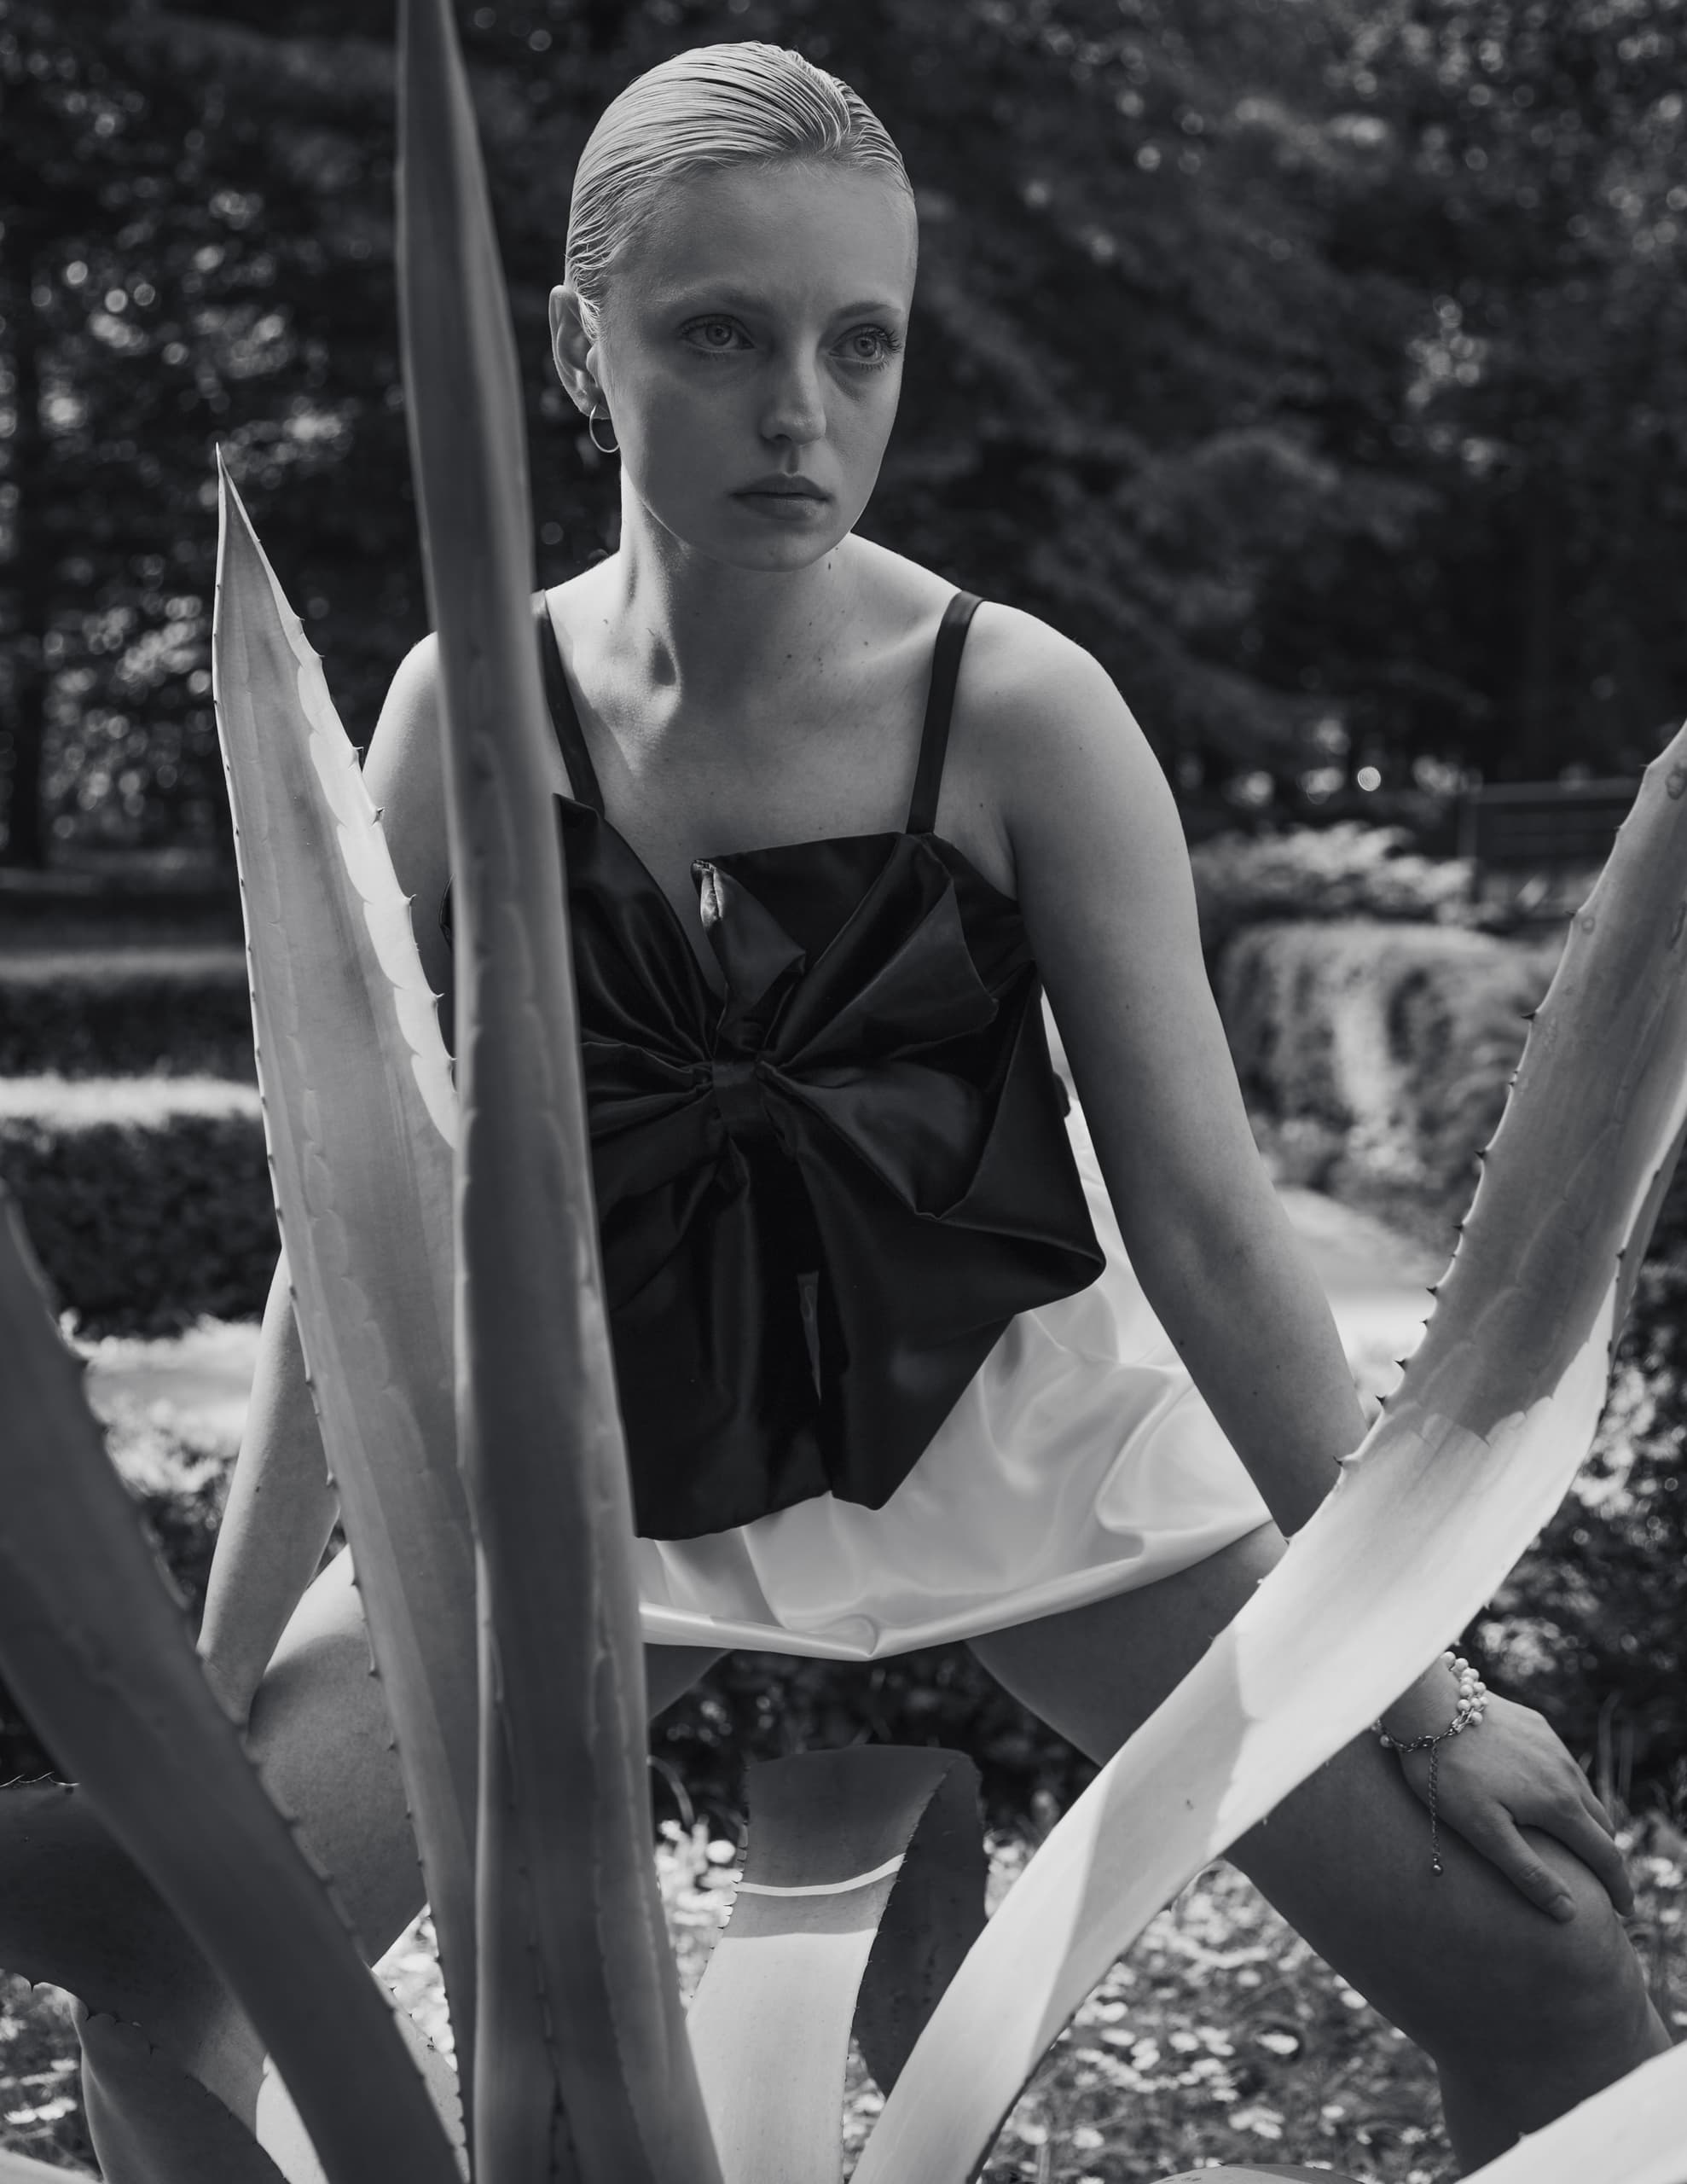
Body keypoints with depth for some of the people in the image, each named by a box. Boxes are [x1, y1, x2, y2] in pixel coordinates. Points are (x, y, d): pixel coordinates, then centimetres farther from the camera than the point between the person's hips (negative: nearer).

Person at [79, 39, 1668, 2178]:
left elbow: (1203, 1217, -15)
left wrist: (1417, 1677, -14)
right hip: (607, 1462, 1)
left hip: (1022, 1434, -1)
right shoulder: (478, 714, -13)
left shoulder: (1019, 715, -18)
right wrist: (211, 1680, -8)